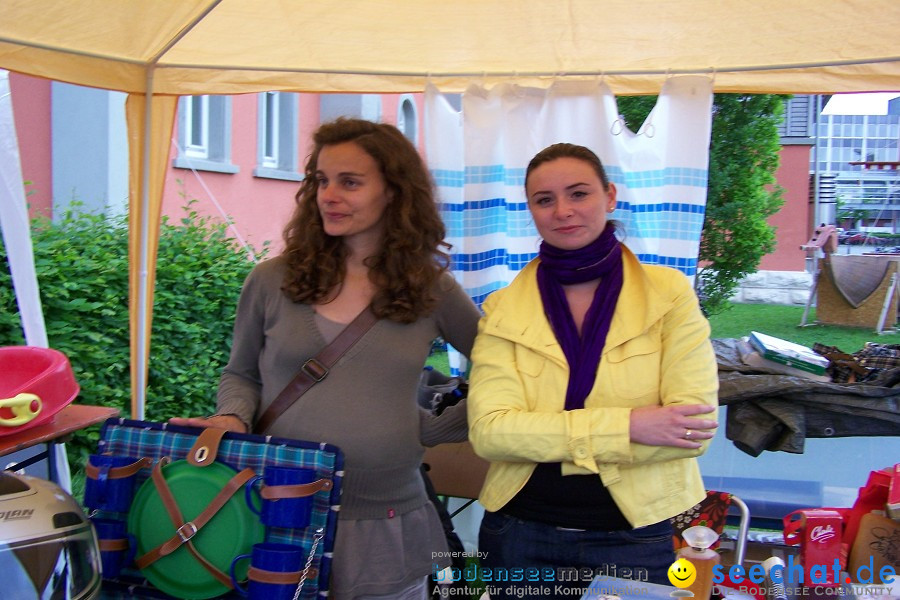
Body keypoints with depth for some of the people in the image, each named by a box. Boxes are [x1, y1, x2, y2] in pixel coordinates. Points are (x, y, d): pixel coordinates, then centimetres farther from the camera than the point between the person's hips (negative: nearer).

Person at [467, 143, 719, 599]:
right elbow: (488, 431, -14)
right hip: (522, 534, 1)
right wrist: (626, 425, -23)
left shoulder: (669, 293, -5)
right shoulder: (502, 310, -3)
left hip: (638, 533, -1)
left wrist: (545, 439, -17)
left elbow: (694, 427, -14)